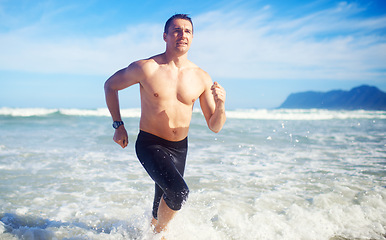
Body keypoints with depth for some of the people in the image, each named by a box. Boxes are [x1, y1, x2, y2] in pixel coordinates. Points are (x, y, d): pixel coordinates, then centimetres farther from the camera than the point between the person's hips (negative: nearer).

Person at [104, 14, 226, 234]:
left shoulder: (201, 78, -5)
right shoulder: (146, 68, -14)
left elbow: (215, 126, -2)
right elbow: (111, 85, 2)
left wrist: (220, 106, -23)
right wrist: (118, 125, 0)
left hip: (180, 148, 4)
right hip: (150, 144, -4)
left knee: (163, 203, 18)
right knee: (179, 191, -25)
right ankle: (160, 232, 5)